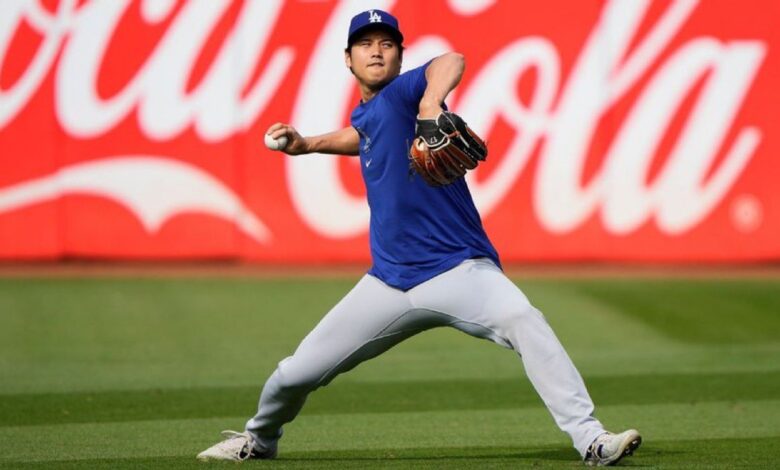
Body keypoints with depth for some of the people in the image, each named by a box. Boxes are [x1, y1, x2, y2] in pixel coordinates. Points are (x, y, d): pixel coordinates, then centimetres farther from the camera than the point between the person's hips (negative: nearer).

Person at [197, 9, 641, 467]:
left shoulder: (402, 92, -9)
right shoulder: (366, 115, 13)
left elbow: (452, 62, -30)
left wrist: (431, 103, -49)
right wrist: (305, 145, 23)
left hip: (459, 270, -6)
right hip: (390, 282, 7)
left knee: (524, 322, -34)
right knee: (296, 374, 7)